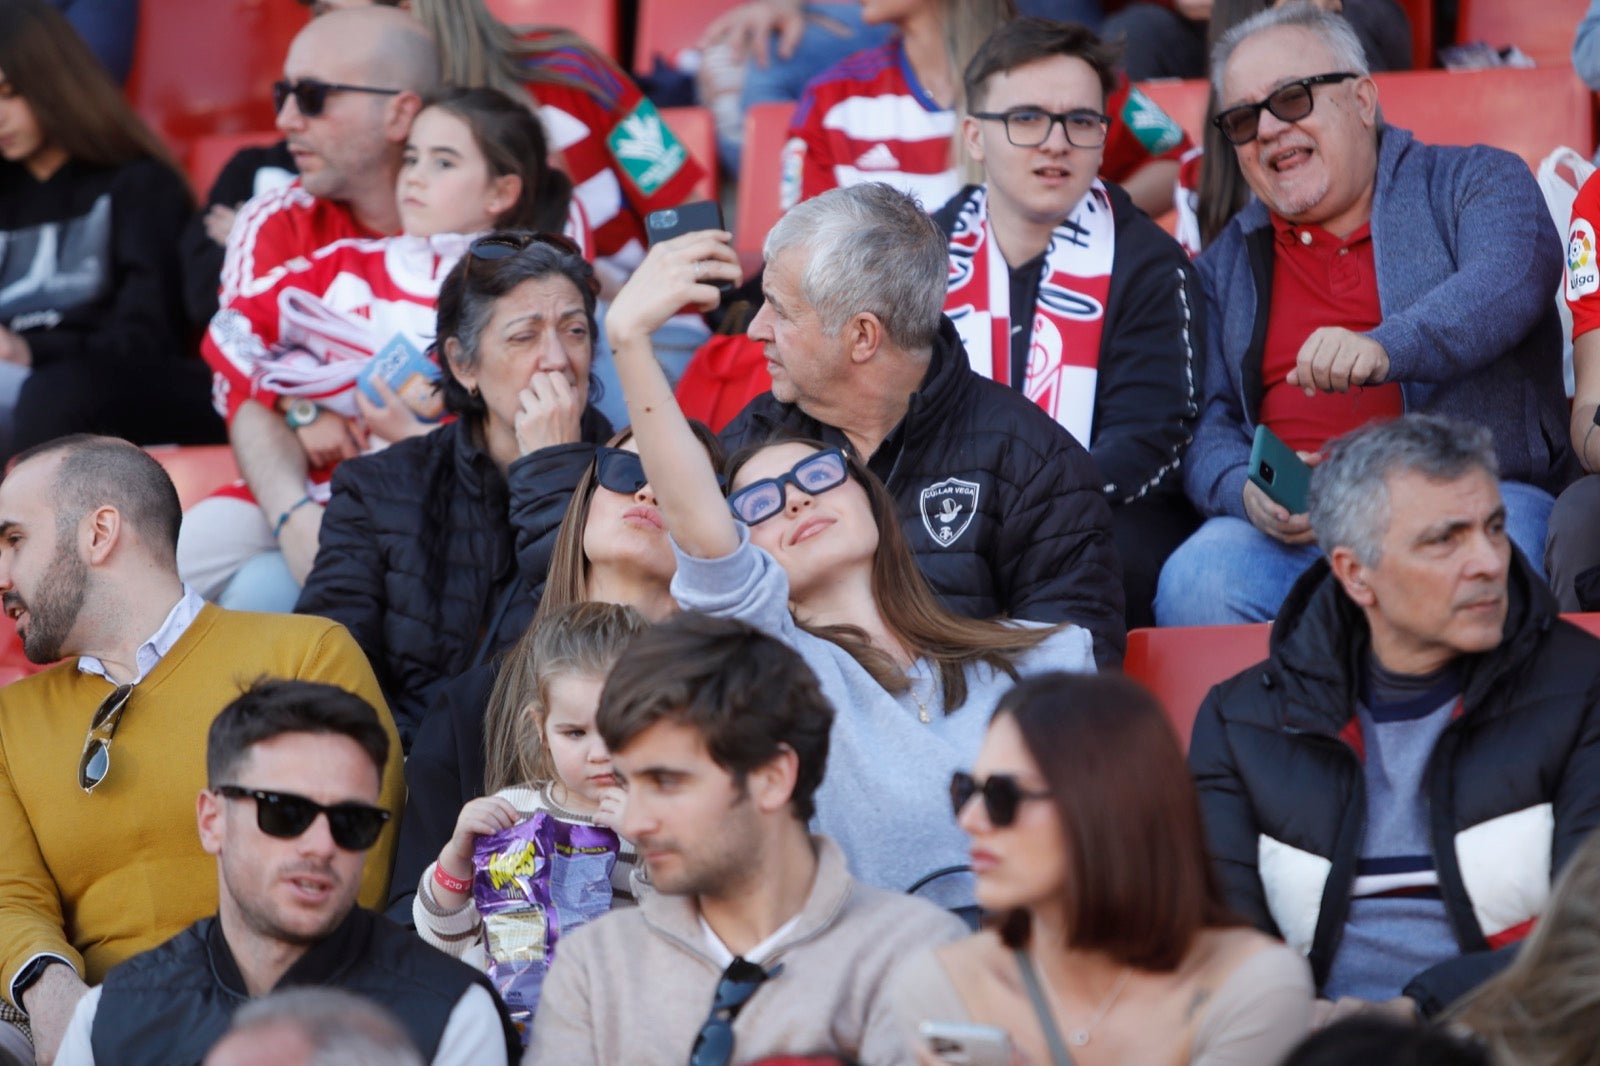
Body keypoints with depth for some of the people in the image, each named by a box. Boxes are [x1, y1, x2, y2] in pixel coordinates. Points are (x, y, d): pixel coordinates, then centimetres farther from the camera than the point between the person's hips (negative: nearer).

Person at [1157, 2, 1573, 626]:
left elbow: (1506, 285, -10)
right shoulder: (1224, 268, 23)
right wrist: (1247, 493, -10)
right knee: (1193, 584, -30)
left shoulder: (1473, 181, 12)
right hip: (1293, 524, 3)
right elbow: (1207, 429, 16)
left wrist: (1384, 348, -30)